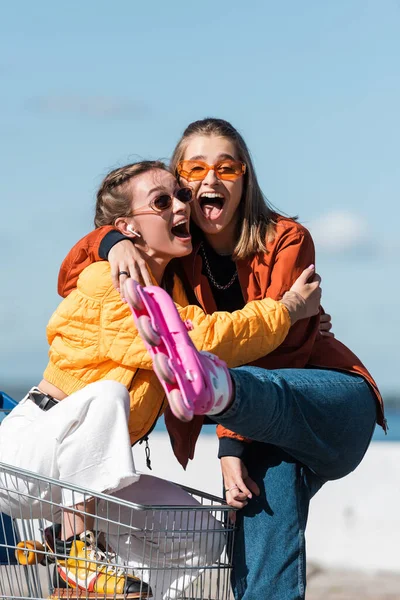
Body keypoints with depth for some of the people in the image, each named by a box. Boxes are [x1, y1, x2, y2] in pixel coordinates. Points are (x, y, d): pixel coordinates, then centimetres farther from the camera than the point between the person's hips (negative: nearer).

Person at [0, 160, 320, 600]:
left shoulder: (174, 288, 10)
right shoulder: (108, 284, -17)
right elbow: (200, 342, -26)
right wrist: (287, 311, -16)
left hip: (89, 475, 8)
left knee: (201, 539, -3)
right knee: (106, 394, -36)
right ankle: (77, 549, -28)